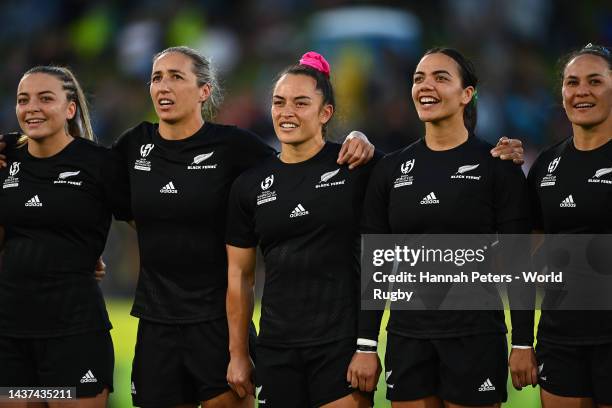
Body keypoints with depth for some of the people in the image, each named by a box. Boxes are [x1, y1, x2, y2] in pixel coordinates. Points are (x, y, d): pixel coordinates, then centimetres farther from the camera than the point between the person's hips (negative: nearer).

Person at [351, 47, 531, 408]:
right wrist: (365, 345, 2)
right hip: (407, 338, 3)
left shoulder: (497, 166, -2)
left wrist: (523, 343, -7)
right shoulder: (391, 169, 7)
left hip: (475, 337, -3)